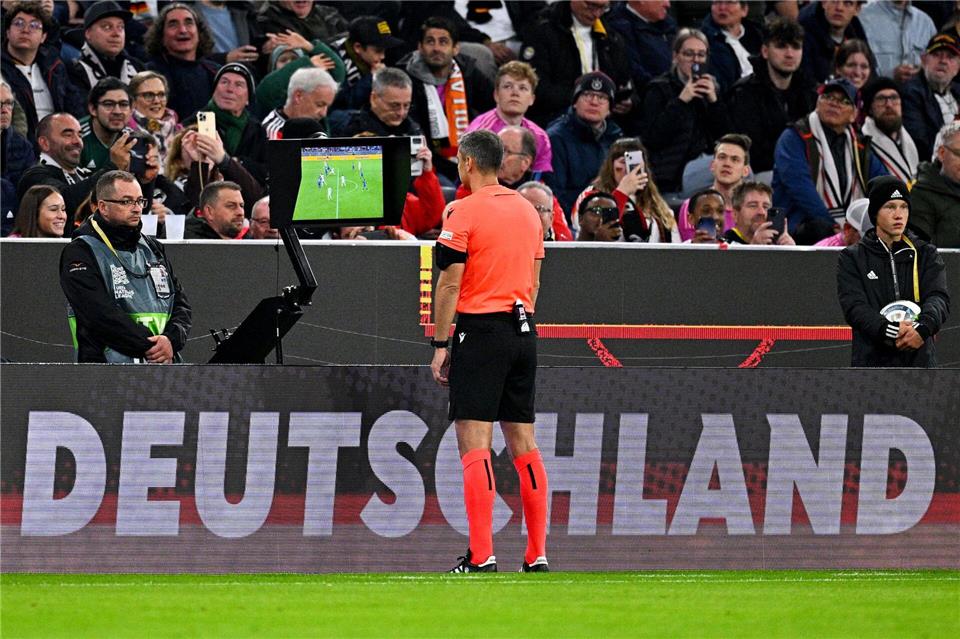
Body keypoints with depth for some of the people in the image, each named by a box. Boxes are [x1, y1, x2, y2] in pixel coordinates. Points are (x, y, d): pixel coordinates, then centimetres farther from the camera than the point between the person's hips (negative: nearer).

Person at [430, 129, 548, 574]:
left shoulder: (462, 213, -8)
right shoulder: (528, 210, 12)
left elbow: (450, 285, -10)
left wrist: (440, 345, -5)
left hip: (481, 331, -7)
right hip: (523, 329, 7)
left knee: (473, 441, -7)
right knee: (523, 441, 9)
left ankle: (482, 556, -14)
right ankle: (537, 554, 8)